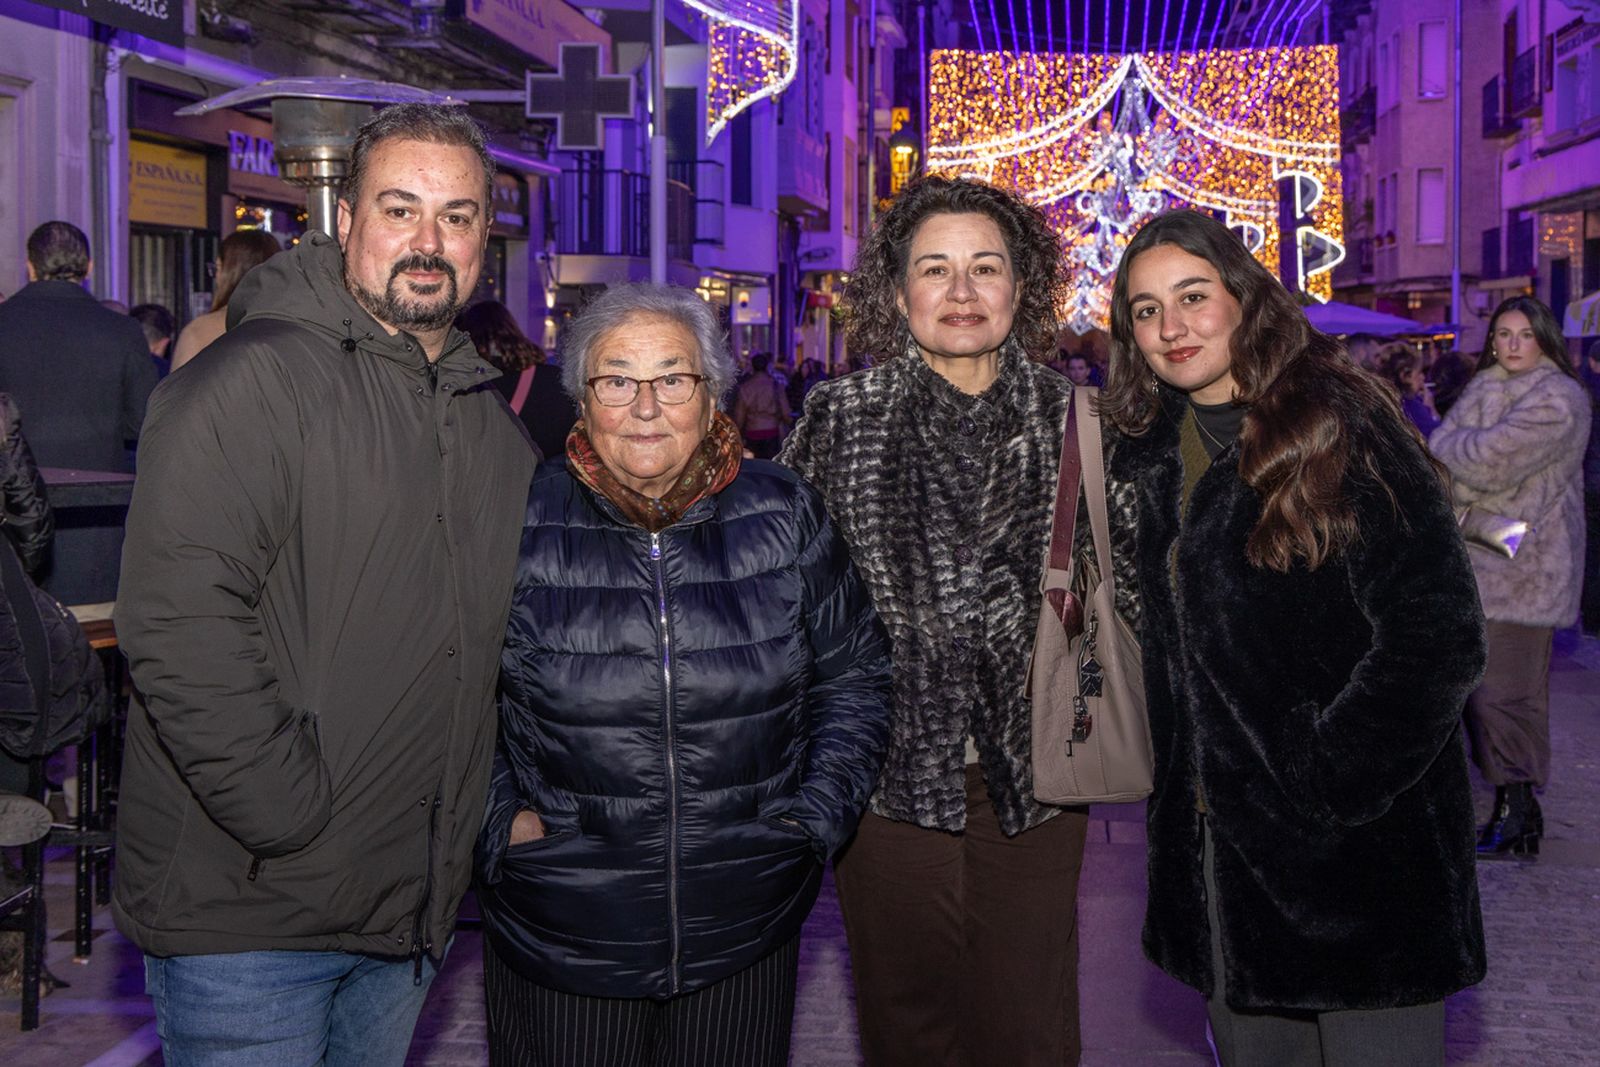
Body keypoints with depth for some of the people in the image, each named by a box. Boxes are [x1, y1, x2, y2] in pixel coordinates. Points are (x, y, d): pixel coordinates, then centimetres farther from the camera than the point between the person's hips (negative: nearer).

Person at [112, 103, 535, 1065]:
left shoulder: (494, 428, 13)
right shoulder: (253, 381, -13)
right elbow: (179, 624, -22)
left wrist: (507, 807, 10)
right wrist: (287, 817, -21)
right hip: (246, 915, -7)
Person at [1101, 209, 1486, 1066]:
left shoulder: (1340, 425, -11)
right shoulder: (1147, 455, 9)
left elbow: (1439, 632, -17)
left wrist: (1328, 785, -18)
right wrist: (1173, 793, 9)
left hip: (1359, 856, -5)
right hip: (1213, 843, 6)